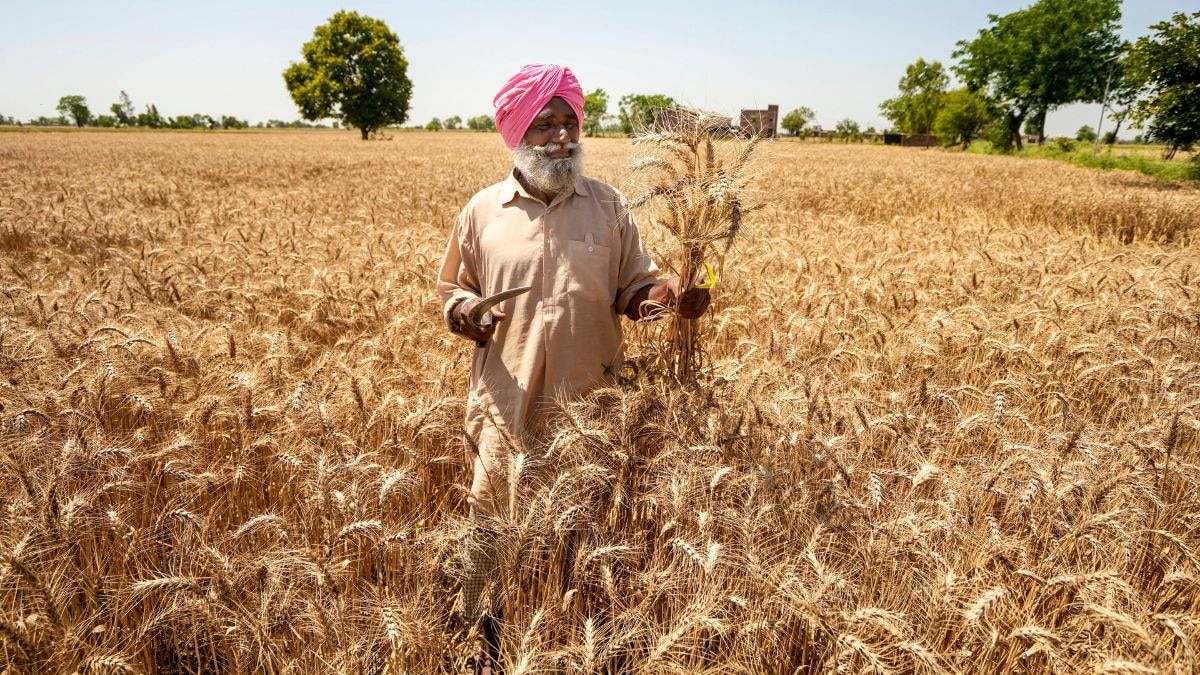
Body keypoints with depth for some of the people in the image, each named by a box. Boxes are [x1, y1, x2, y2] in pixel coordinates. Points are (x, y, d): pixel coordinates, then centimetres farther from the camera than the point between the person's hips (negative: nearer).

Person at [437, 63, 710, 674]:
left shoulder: (608, 206, 3)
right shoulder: (482, 211, 3)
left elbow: (633, 290, 6)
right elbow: (451, 291, 13)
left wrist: (671, 297, -15)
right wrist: (465, 312, -10)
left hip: (592, 406, 0)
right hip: (507, 409, 0)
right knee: (496, 532, 12)